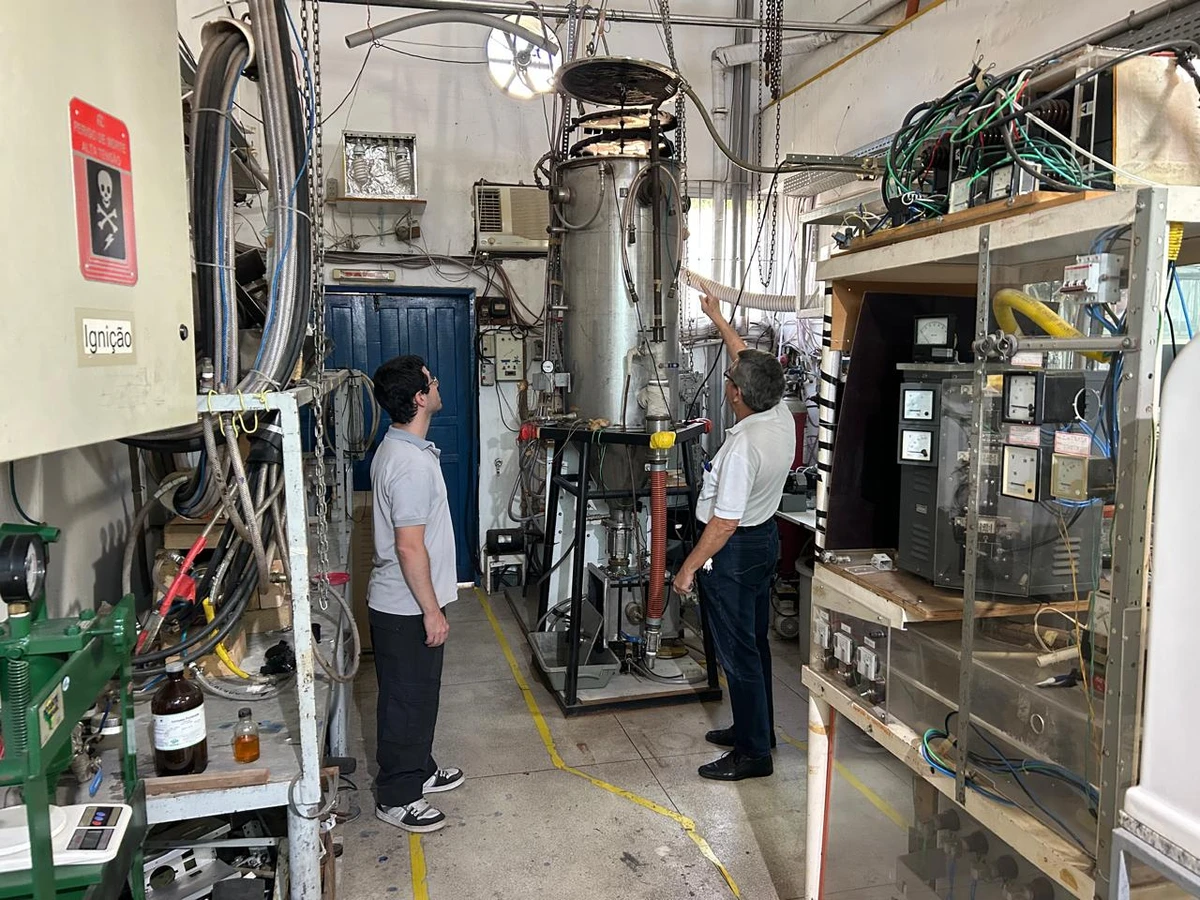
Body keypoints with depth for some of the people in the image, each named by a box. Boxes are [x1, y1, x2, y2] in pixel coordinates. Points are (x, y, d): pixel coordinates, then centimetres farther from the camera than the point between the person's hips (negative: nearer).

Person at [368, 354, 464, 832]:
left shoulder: (396, 448, 7)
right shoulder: (413, 465, -26)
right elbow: (410, 546, -26)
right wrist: (432, 611, -18)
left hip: (402, 601, 10)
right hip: (407, 608, -10)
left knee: (419, 694, 23)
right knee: (407, 699, 5)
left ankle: (418, 770, 39)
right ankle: (396, 797, 21)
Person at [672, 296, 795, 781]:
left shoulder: (742, 447, -30)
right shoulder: (782, 414, -5)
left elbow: (724, 523, -26)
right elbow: (750, 361, 14)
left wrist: (689, 566, -16)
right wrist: (719, 320, 24)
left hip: (733, 550, -10)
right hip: (766, 537, 10)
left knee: (737, 651, 1)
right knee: (754, 641, 20)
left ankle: (754, 753, 12)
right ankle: (755, 728, 35)